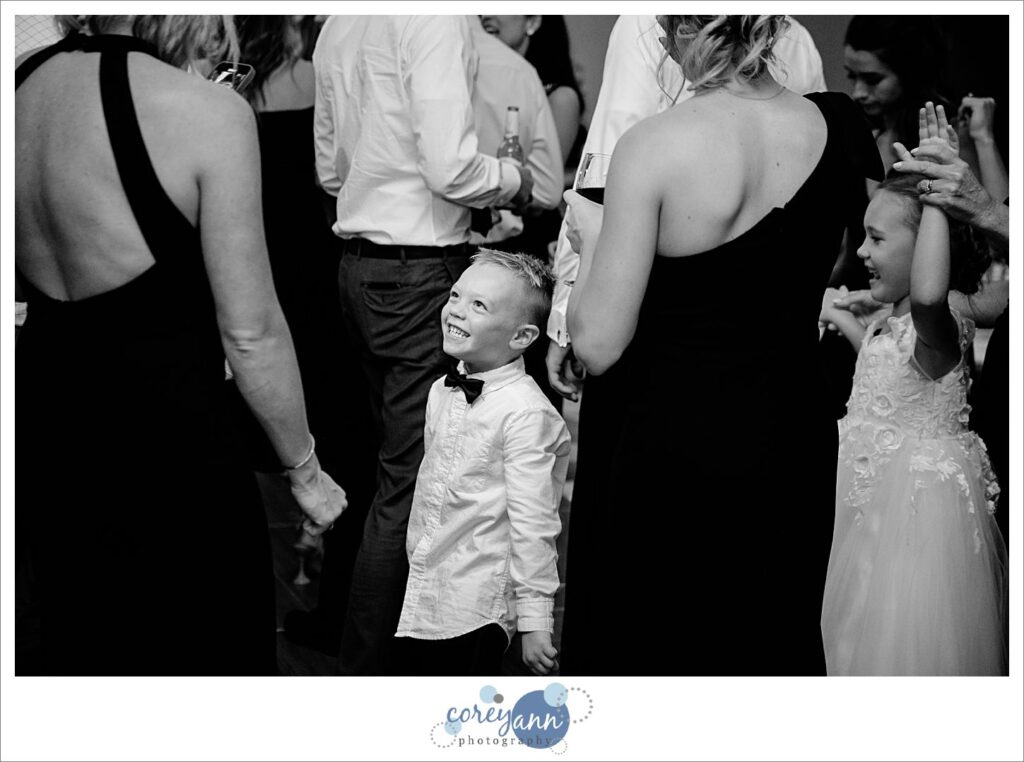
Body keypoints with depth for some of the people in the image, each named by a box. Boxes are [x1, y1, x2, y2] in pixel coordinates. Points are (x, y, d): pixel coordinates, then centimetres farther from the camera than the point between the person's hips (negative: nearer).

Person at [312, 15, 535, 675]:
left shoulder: (340, 23, 11)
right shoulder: (437, 21, -15)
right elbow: (452, 170, -20)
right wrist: (518, 182, -2)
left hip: (358, 263, 9)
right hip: (421, 268, -9)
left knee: (398, 456, 16)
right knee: (409, 480, -2)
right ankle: (367, 668, 3)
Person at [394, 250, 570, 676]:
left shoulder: (525, 413, -17)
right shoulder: (442, 393, 8)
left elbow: (533, 527, -18)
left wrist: (535, 620, -18)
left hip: (475, 611, -8)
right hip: (422, 602, 8)